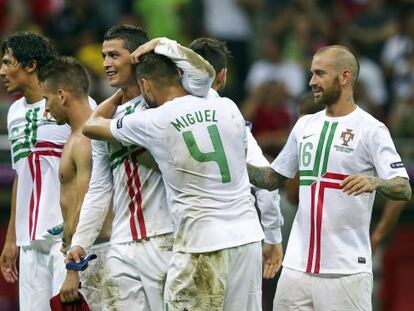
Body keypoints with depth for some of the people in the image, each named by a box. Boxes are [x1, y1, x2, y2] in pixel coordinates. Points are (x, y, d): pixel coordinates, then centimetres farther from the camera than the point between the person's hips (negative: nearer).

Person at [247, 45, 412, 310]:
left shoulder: (370, 129, -5)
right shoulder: (305, 125, 14)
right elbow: (274, 179, 20)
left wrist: (374, 182, -32)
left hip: (346, 269, -6)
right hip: (297, 265, 6)